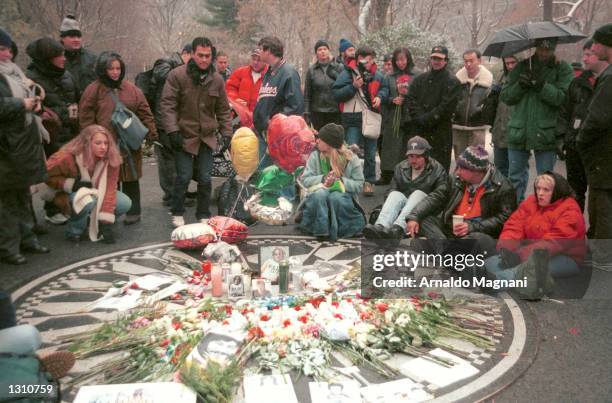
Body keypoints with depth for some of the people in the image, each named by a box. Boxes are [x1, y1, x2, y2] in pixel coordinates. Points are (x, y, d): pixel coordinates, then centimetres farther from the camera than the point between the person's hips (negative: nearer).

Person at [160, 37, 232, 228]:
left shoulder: (217, 79, 5)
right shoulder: (177, 75, -8)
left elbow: (223, 110, 10)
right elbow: (167, 104, -10)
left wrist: (227, 134, 5)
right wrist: (172, 131, -17)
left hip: (207, 137, 4)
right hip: (184, 136, -3)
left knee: (205, 178, 6)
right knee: (184, 177, -2)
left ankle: (204, 215, 21)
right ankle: (177, 214, 17)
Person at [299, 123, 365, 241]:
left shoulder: (351, 159, -5)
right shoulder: (315, 156, -1)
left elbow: (359, 185, -6)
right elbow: (305, 179, -4)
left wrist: (340, 181, -21)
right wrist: (323, 179, -21)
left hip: (342, 194, -1)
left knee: (336, 197, -36)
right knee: (320, 194, -35)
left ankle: (336, 230, -24)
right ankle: (322, 231, -28)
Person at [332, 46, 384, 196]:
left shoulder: (376, 75, 8)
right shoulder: (347, 73, -5)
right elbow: (336, 94, -10)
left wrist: (379, 97, 3)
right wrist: (353, 86, -19)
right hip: (353, 118, -4)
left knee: (370, 153, 10)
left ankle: (369, 181, 21)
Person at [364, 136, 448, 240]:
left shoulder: (438, 171, -4)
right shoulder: (400, 168, 9)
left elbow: (438, 197, -18)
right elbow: (394, 190, 3)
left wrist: (414, 217, -34)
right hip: (402, 208, 3)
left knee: (418, 193, -29)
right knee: (395, 194, -24)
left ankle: (397, 229, -54)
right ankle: (381, 227, -52)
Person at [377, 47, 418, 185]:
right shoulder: (390, 77, 12)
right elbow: (384, 94, 8)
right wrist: (392, 100, -11)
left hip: (410, 118, -2)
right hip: (393, 118, 2)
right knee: (391, 146, 2)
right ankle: (386, 175, 7)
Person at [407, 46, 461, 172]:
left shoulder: (452, 82, -1)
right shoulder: (420, 79, 15)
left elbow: (447, 106, -11)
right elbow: (410, 100, 6)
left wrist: (427, 119, -13)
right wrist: (419, 118, -8)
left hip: (441, 131, -5)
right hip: (419, 130, 5)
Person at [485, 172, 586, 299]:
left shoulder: (570, 211, -11)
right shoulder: (530, 202, 10)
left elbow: (554, 241, -23)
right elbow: (514, 226, 0)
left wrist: (521, 254, -31)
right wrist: (506, 248, -21)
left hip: (564, 258, -6)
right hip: (529, 253, 6)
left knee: (534, 265, -38)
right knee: (490, 263, -16)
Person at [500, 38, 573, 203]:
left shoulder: (563, 69, 1)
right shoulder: (522, 67, 10)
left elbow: (563, 97, -13)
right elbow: (505, 96, 6)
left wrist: (541, 86, -24)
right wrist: (519, 85, -12)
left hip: (546, 135, -3)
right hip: (518, 132, 3)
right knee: (515, 177, 13)